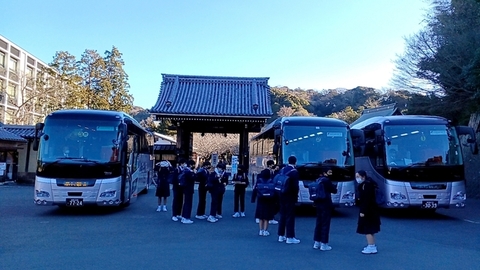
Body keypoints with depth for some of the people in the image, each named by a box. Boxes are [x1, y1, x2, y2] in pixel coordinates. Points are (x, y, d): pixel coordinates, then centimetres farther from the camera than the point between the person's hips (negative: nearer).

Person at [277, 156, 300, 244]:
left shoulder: (282, 170, 7)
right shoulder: (294, 171, -13)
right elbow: (295, 186, -15)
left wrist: (281, 193, 12)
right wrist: (296, 196, -4)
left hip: (282, 196, 7)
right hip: (290, 197, -7)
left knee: (282, 215, 13)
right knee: (290, 217, -2)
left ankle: (281, 236, 19)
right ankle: (290, 237, 1)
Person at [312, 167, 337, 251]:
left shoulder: (318, 180, 12)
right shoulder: (326, 180, -13)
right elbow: (334, 190, -7)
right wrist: (334, 186, 11)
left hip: (318, 204, 8)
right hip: (326, 205, -8)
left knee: (318, 223, 14)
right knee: (325, 224, -1)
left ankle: (316, 243, 20)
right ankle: (324, 244, 3)